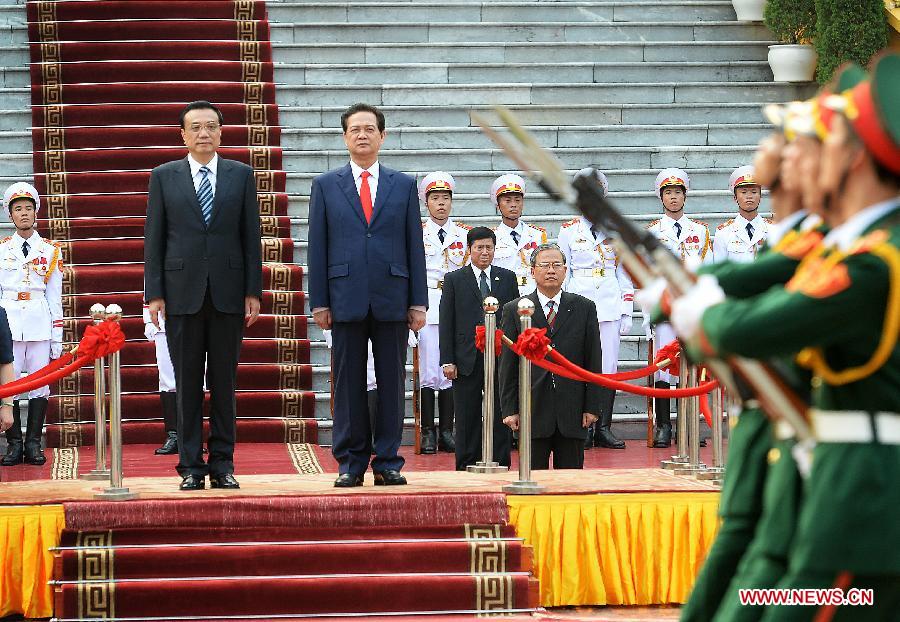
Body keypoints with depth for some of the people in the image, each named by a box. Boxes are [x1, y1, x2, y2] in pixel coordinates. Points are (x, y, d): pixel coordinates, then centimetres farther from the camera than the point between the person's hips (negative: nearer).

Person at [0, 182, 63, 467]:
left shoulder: (50, 251, 9)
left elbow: (55, 297, 9)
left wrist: (58, 337, 5)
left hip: (40, 325, 0)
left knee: (40, 383, -1)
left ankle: (33, 444, 5)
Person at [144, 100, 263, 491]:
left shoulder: (241, 175, 7)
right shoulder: (164, 177, 6)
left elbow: (251, 236, 6)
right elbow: (154, 238, 4)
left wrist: (253, 291, 1)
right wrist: (154, 294, -2)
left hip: (228, 293, 0)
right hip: (182, 293, 0)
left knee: (224, 382, 4)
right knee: (187, 382, 2)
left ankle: (222, 465, 8)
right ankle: (191, 466, 6)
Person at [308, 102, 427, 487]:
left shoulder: (403, 185, 10)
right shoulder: (326, 186, 8)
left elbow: (415, 246, 8)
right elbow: (317, 249, 5)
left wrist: (419, 302, 2)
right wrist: (319, 303, -1)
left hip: (392, 298, 1)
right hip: (346, 299, -1)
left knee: (391, 383, 2)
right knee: (349, 384, 2)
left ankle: (388, 463, 8)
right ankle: (351, 463, 8)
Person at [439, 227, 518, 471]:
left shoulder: (507, 278, 11)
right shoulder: (454, 280, 6)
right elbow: (446, 322, 2)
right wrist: (447, 360, -5)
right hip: (467, 360, -1)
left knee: (501, 417, 1)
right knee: (467, 419, 3)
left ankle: (500, 467, 7)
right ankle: (466, 468, 9)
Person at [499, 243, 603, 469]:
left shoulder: (584, 308, 7)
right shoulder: (514, 311, 4)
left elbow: (594, 362, 6)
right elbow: (507, 364, 3)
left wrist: (592, 407, 0)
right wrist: (510, 410, -3)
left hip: (572, 410, 1)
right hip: (533, 409, -1)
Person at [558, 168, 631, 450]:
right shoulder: (569, 231, 7)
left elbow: (624, 273, 11)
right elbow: (562, 273, 8)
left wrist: (627, 311, 5)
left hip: (609, 307, 1)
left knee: (609, 367, -1)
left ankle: (603, 429, 4)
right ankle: (584, 429, 2)